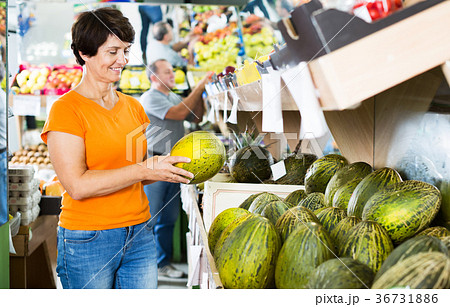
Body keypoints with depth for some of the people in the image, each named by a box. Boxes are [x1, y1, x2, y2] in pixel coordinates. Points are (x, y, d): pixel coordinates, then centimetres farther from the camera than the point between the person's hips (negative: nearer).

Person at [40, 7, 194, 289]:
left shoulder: (133, 107, 12)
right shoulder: (66, 109, -9)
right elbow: (77, 186, -18)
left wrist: (169, 167, -2)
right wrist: (145, 169, -20)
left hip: (139, 234, 6)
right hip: (88, 240, -5)